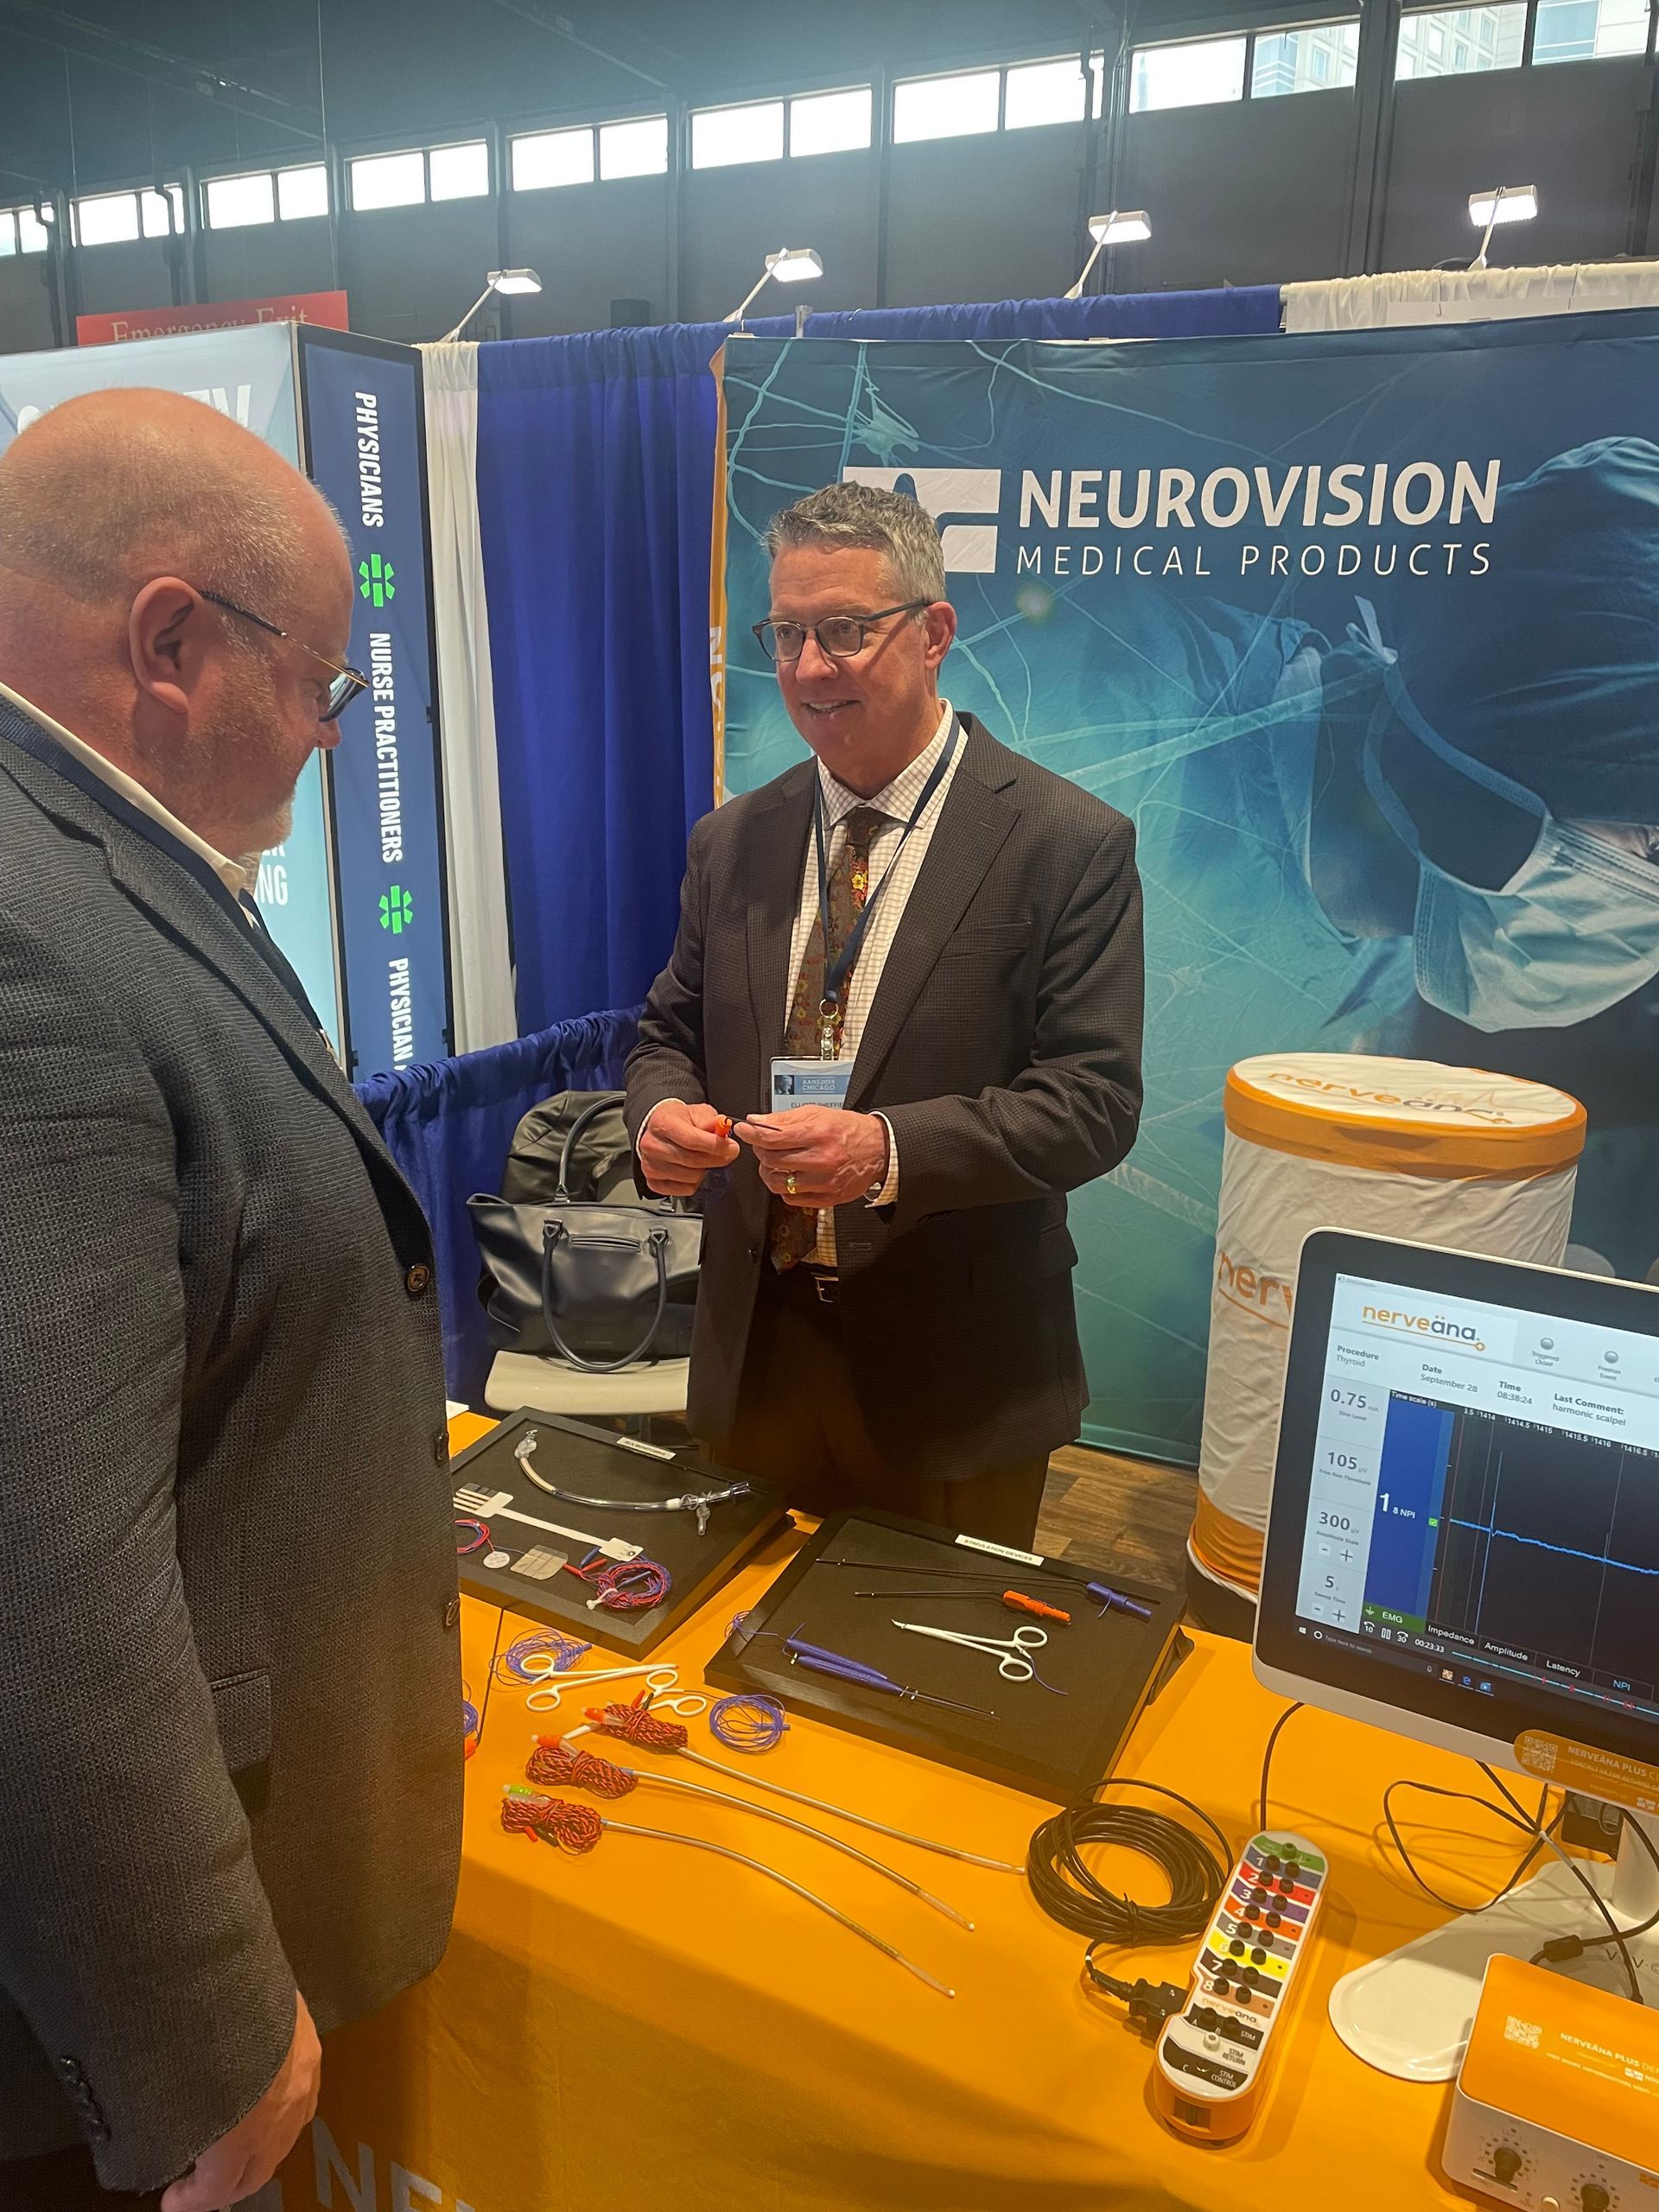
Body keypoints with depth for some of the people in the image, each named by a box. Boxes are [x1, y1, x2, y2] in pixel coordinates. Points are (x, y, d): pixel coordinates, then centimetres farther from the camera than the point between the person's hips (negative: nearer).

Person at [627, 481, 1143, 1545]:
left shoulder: (1069, 844, -9)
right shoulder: (731, 842, 6)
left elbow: (1093, 1098, -14)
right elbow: (671, 1031, 13)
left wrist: (889, 1150, -28)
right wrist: (662, 1110, -11)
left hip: (954, 1378, -3)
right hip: (758, 1348, 4)